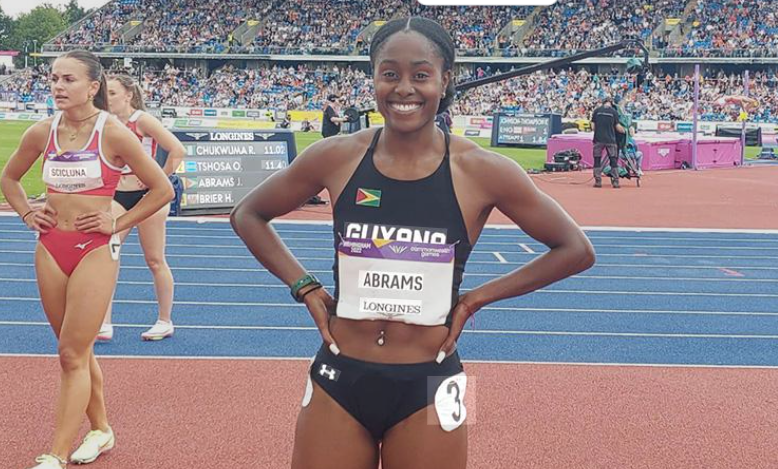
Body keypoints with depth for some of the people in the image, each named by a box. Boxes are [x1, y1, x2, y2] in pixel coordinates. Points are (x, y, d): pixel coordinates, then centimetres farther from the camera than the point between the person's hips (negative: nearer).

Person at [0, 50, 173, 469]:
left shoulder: (112, 132, -11)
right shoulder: (42, 133, 2)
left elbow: (162, 188, -6)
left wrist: (119, 224, -7)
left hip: (95, 250, -5)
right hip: (50, 248, 5)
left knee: (72, 355, -5)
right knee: (76, 350, 14)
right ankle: (100, 429, 31)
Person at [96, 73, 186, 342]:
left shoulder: (143, 120, -12)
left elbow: (178, 151, -19)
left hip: (146, 196, -6)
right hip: (118, 197, 6)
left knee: (155, 261, 5)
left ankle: (165, 322, 19)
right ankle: (104, 325, -1)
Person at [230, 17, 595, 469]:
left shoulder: (481, 170, -9)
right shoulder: (336, 157, -5)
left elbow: (576, 250, 1)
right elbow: (248, 215, 11)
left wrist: (476, 298, -4)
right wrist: (304, 287, 0)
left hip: (428, 387, -1)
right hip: (339, 379, 2)